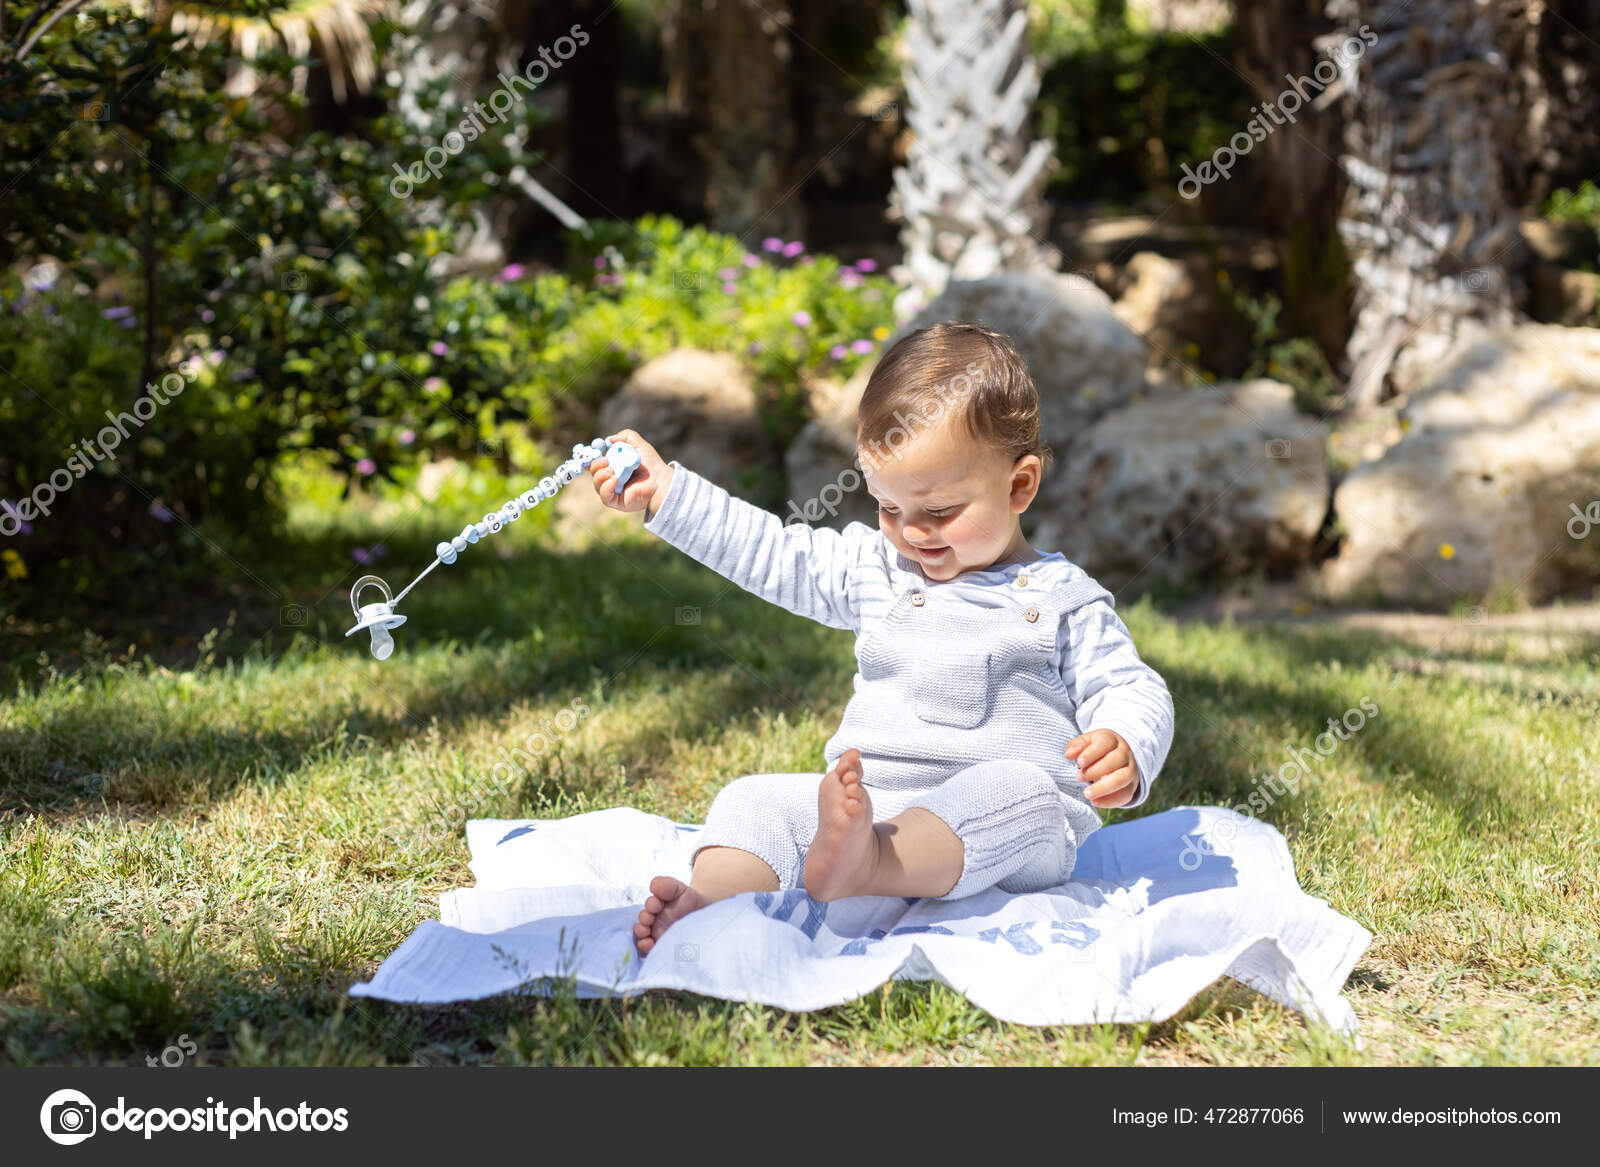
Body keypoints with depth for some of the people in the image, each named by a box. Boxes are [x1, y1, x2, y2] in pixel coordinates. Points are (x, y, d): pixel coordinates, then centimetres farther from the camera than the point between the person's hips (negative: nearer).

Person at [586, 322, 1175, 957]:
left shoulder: (1063, 600, 6)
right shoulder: (873, 570, 18)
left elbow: (1129, 690, 2)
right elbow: (772, 551, 18)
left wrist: (1126, 752, -22)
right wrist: (666, 490, 12)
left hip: (1012, 833, -4)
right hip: (864, 804, 4)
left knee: (1014, 791, -38)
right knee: (755, 799, -16)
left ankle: (860, 865, -62)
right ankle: (709, 899, -45)